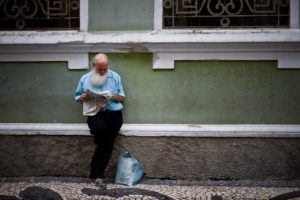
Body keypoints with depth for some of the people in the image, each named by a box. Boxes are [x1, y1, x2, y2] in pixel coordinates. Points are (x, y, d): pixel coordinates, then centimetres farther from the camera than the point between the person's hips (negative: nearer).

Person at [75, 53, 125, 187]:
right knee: (100, 128, -34)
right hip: (95, 114, -1)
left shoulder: (115, 77, 11)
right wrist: (83, 98, -8)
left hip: (114, 114, 1)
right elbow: (77, 97, 16)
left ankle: (97, 174, 3)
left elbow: (122, 98, 13)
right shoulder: (85, 78, 11)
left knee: (107, 144, -11)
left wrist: (113, 96, -9)